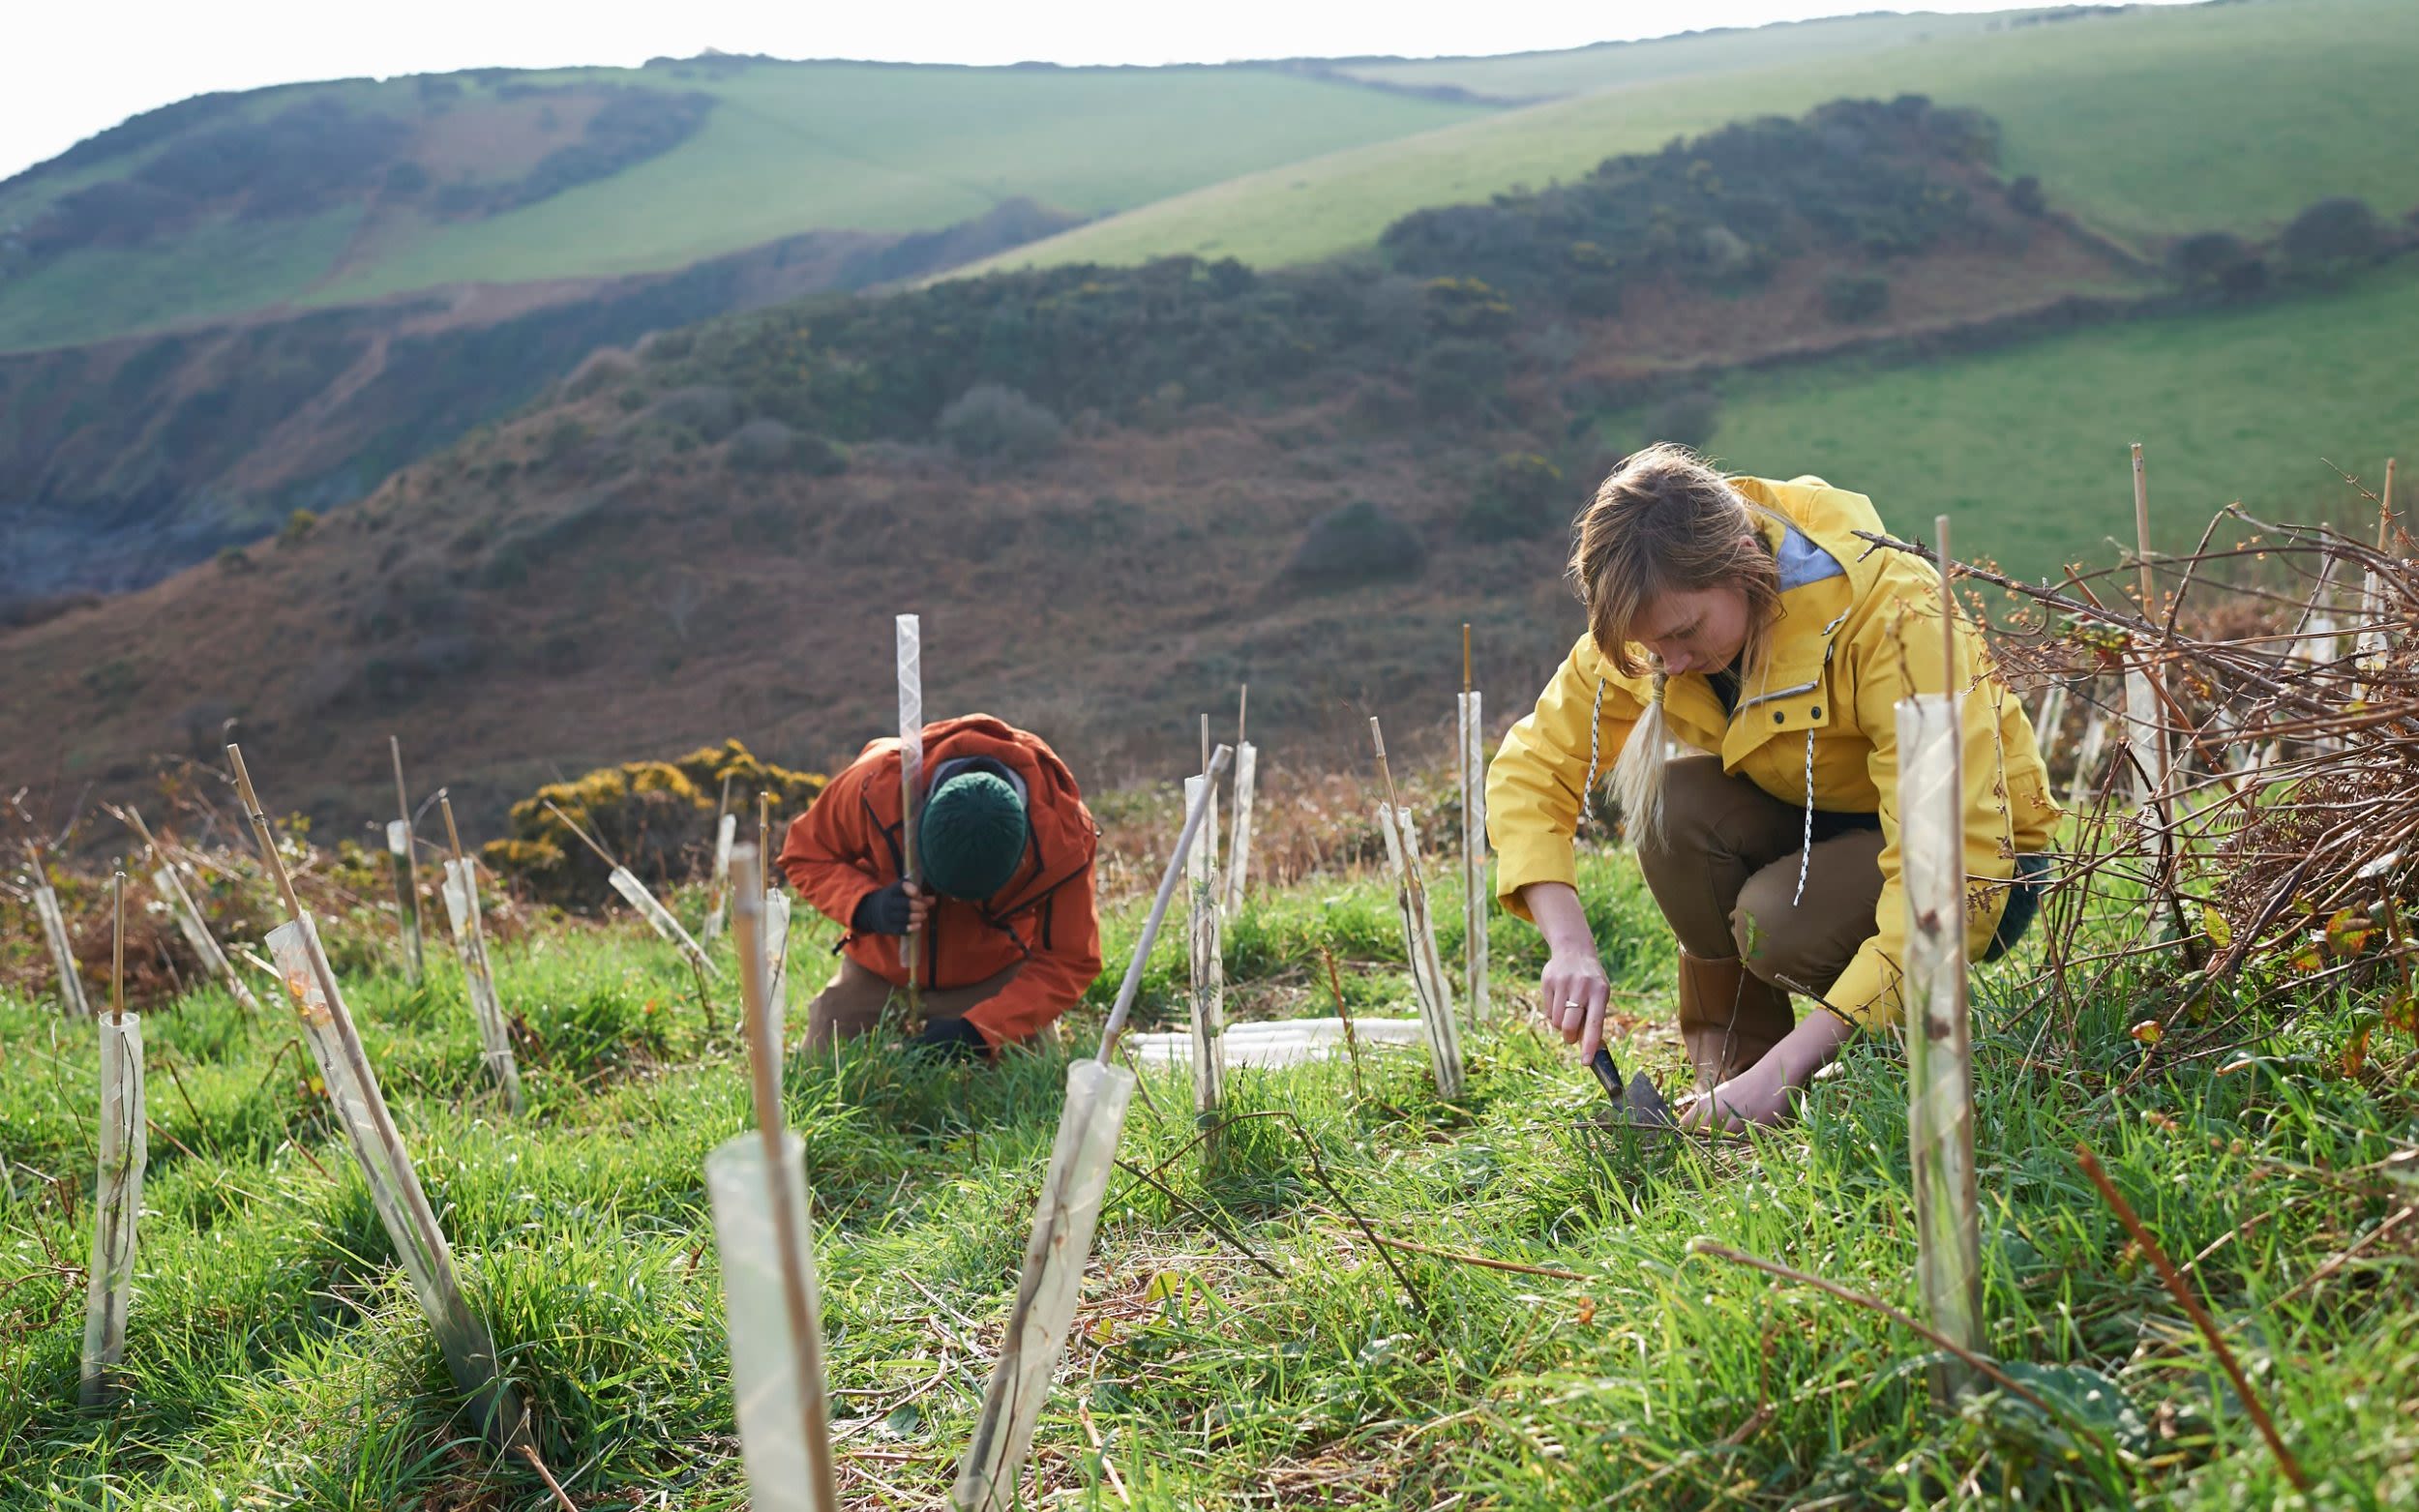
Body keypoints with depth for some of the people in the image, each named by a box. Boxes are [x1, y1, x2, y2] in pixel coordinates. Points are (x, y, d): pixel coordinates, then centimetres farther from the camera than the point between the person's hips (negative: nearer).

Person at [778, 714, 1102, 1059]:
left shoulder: (1065, 836, -32)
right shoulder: (877, 783, -33)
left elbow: (1068, 964, -24)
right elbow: (805, 855, -14)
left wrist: (977, 1031, -37)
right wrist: (867, 907, -36)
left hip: (993, 975, -1)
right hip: (880, 968, 1)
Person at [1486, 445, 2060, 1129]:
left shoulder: (1888, 616, -33)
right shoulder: (1659, 611, -17)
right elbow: (1532, 767, -11)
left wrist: (1784, 1067, -41)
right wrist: (1571, 947, -28)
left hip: (1984, 854, -5)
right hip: (1813, 818, 5)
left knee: (1777, 925, -33)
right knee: (1672, 796, -25)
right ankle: (1734, 1057, -8)